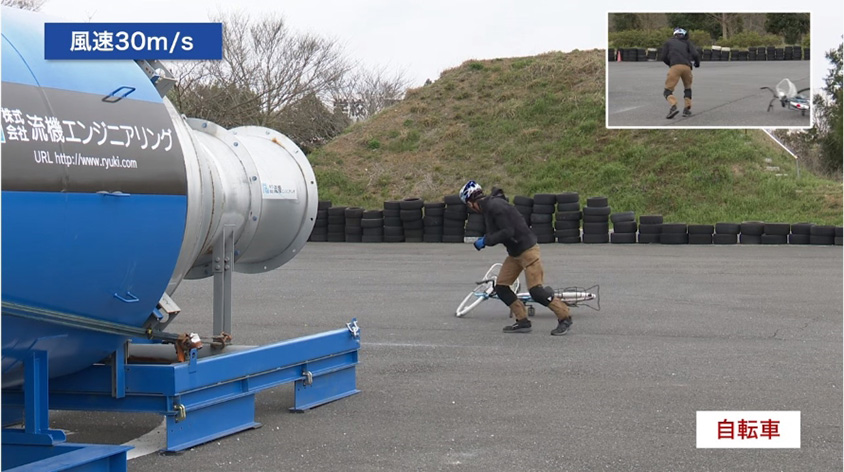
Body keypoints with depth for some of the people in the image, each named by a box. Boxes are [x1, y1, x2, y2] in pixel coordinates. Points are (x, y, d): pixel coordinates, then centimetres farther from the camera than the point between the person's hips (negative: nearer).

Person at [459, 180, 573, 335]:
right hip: (514, 253, 10)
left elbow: (507, 232, -27)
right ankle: (522, 322, 12)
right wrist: (485, 239, 5)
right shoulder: (488, 207, 10)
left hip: (527, 249, -10)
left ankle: (564, 318, 1)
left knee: (536, 291, -13)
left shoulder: (495, 206, -21)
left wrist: (486, 241, -19)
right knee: (501, 287, 6)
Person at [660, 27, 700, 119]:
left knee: (668, 90, -2)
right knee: (687, 88, 26)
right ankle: (687, 109, 13)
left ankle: (673, 106, -31)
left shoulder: (668, 42, 23)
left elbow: (664, 57, 13)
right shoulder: (687, 42, 23)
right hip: (687, 67, 2)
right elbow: (695, 54, 8)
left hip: (674, 67, -2)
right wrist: (697, 63, 28)